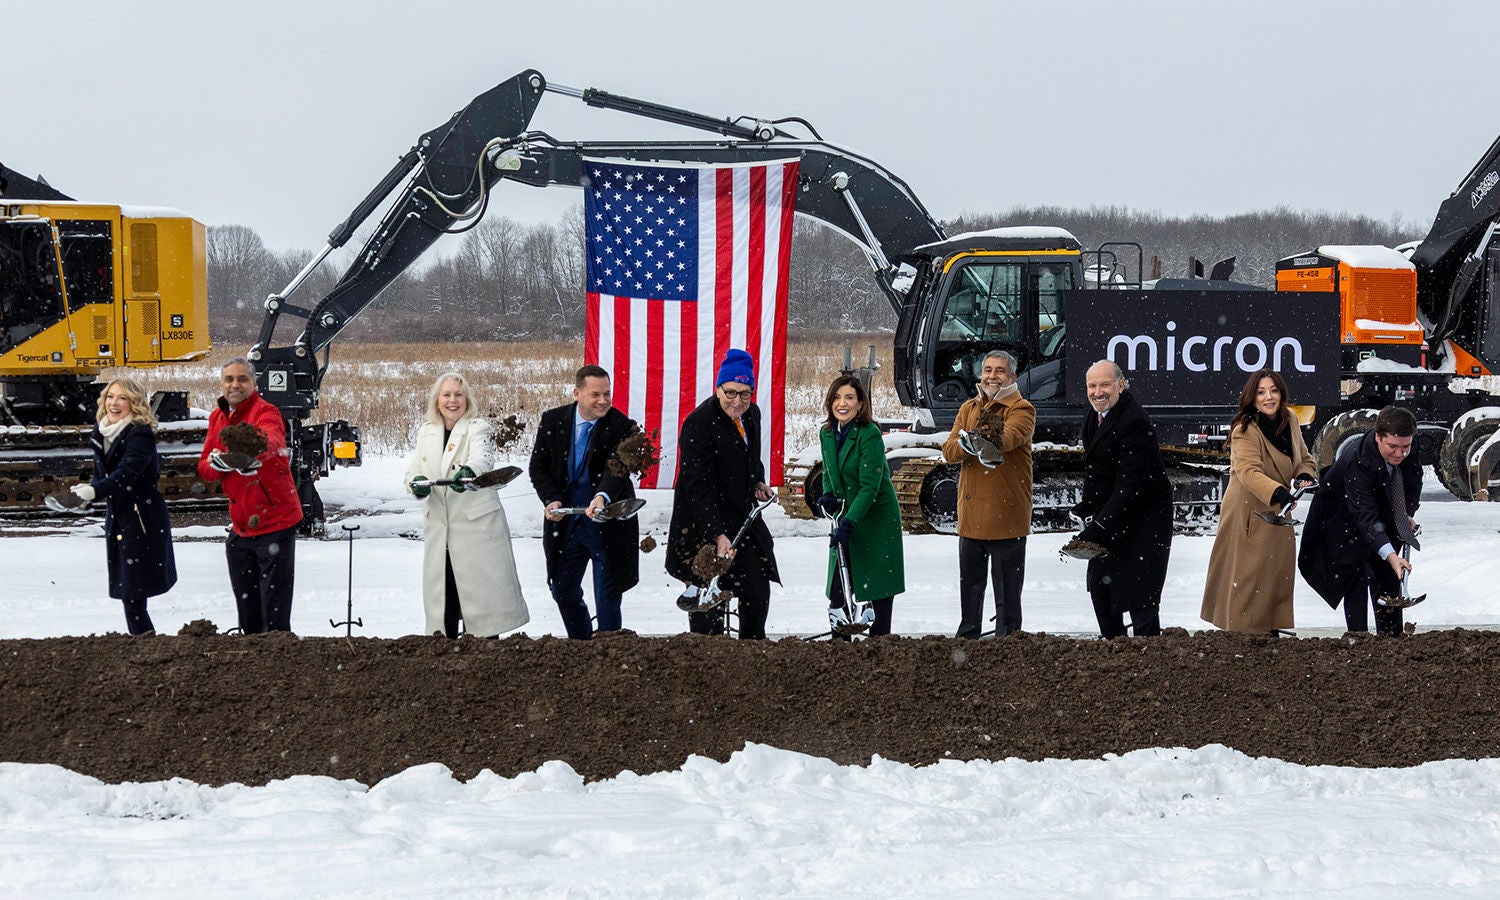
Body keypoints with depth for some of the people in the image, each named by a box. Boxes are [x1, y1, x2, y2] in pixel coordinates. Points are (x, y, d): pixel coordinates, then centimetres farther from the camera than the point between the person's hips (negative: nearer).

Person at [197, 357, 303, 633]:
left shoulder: (265, 412, -12)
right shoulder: (218, 417, 10)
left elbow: (273, 438, -36)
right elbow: (204, 468, 8)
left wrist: (258, 446, -60)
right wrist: (218, 462, -16)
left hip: (275, 524, -7)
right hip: (241, 527, 7)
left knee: (275, 615, -9)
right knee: (248, 615, 14)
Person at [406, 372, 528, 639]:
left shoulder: (478, 428, -5)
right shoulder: (426, 432, 11)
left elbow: (481, 456, -26)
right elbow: (412, 470, 7)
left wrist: (468, 471, -49)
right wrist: (417, 483, -18)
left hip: (477, 524, -5)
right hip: (438, 524, 5)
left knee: (482, 586, -5)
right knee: (442, 589, 5)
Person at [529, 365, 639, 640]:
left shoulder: (621, 427, -13)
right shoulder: (553, 421, -2)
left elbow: (617, 470, -27)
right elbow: (538, 468, 2)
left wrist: (603, 497, -47)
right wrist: (552, 500, -16)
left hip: (607, 526, -4)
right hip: (565, 522, 4)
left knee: (607, 599, 0)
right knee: (563, 592, 15)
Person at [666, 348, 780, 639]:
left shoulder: (752, 414, 5)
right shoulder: (698, 424, -20)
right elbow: (699, 487, -24)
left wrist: (759, 482, 8)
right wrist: (717, 535, -30)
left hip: (745, 520, 7)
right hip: (705, 523, -7)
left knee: (758, 592, 9)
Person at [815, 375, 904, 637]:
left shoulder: (870, 435, -17)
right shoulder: (827, 433, 5)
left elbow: (869, 487, -21)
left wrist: (848, 523, -27)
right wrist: (827, 495, -2)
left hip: (876, 519, -6)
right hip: (845, 518, 6)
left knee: (879, 590, -2)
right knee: (837, 594, 3)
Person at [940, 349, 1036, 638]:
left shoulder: (1021, 409, -3)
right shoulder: (968, 409, 15)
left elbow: (1009, 436, -25)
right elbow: (949, 449, 3)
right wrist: (968, 446, -22)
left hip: (1006, 514, -6)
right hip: (970, 513, 6)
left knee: (1007, 588, -1)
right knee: (970, 582, 15)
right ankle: (967, 636, 25)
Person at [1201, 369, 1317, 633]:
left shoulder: (1289, 421, 2)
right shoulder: (1244, 431, -21)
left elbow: (1305, 459, 13)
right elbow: (1249, 472, -34)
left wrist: (1305, 476, -10)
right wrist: (1279, 493, -49)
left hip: (1278, 512, 7)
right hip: (1248, 513, -7)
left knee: (1279, 573, 15)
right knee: (1247, 576, -4)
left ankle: (1271, 627, 28)